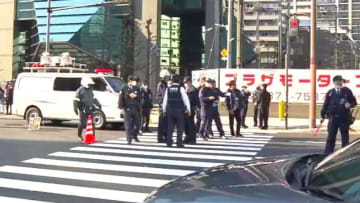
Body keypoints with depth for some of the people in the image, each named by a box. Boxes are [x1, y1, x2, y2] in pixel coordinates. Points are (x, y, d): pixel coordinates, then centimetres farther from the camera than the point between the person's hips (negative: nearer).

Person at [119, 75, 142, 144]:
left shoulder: (137, 88, 10)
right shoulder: (124, 89, 0)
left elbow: (140, 97, 7)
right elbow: (121, 99, -2)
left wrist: (135, 96, -12)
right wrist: (121, 107, -8)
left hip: (136, 109, 4)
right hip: (127, 109, -3)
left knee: (138, 123, 8)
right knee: (128, 125, -4)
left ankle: (134, 136, 31)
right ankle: (129, 139, 3)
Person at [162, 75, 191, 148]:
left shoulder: (168, 89, 3)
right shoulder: (181, 89, -6)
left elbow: (165, 100, 7)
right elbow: (186, 99, -6)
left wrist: (164, 110, 17)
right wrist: (188, 109, 1)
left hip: (170, 111, 3)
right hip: (179, 111, -3)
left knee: (170, 127, 8)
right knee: (180, 128, 4)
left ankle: (169, 142, 7)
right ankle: (179, 143, 2)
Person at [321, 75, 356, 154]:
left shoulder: (347, 91, 2)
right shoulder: (330, 92, 7)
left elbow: (354, 102, 6)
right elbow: (326, 104, 10)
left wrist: (350, 104, -16)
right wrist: (323, 115, 8)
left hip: (344, 118, -1)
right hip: (333, 118, 1)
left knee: (345, 137, 6)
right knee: (331, 137, 3)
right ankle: (328, 153, 7)